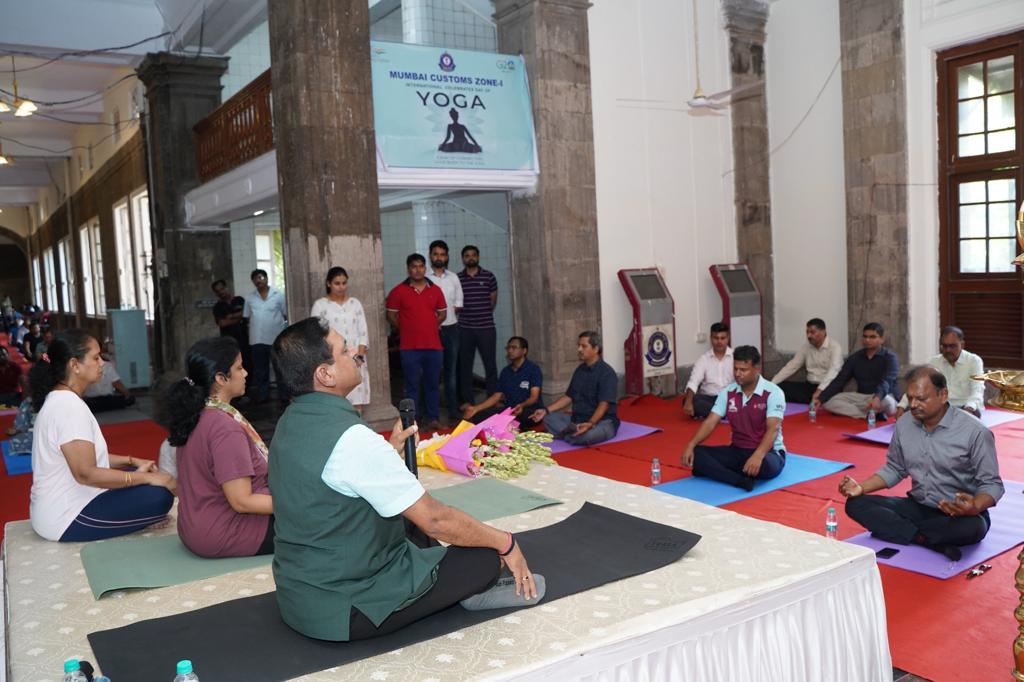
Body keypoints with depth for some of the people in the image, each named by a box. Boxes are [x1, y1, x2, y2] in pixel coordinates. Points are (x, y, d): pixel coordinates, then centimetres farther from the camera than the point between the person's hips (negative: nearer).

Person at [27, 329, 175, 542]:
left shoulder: (60, 400, 10)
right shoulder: (69, 406, -22)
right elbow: (85, 474, -26)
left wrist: (133, 461, 5)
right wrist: (146, 477, -21)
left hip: (58, 508, 10)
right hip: (67, 519, -10)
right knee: (160, 496, -19)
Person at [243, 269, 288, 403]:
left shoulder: (278, 295, -2)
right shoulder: (249, 298, 6)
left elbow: (286, 315, 0)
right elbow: (246, 317, 9)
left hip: (277, 339, -2)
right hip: (257, 340, 2)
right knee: (260, 370, 9)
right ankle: (262, 396, 18)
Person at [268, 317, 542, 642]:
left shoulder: (290, 422, 1)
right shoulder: (352, 439, -27)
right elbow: (435, 520, -21)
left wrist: (390, 449, 10)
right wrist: (506, 542, -8)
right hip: (344, 610, -9)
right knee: (486, 556, -3)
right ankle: (474, 590, 28)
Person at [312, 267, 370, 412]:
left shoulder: (355, 303, 12)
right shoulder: (320, 305, 3)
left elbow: (363, 333, 9)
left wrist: (359, 356, -4)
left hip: (355, 361, 3)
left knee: (357, 402, 1)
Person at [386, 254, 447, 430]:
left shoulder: (435, 290, 7)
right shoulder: (398, 291, -2)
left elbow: (442, 313, 15)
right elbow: (391, 316, 2)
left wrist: (428, 327, 10)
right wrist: (407, 330, 7)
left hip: (433, 345, 3)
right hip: (409, 347, -3)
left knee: (433, 384, 8)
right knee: (412, 385, 3)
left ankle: (433, 418, 17)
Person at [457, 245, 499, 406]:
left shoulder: (489, 276, 3)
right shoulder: (457, 278, 4)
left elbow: (493, 300, 9)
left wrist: (482, 314, 8)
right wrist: (468, 314, 1)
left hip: (486, 327, -1)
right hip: (464, 329, 1)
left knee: (490, 364, 0)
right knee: (465, 365, 6)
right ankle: (467, 401, 15)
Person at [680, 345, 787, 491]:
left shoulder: (773, 393, -14)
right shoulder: (728, 392, 2)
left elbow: (773, 429, -25)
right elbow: (711, 422, -1)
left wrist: (757, 456, -42)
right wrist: (691, 445, -18)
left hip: (767, 452, -5)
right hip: (737, 451, 5)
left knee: (765, 465, -42)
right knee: (696, 453, -19)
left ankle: (713, 471, -23)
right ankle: (740, 480, -33)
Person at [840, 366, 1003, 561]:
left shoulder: (974, 431, -16)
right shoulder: (904, 424, -1)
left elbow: (992, 484, -12)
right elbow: (895, 469, 12)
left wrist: (975, 507, -35)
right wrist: (862, 487, -4)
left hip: (958, 514, -5)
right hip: (917, 507, 5)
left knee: (972, 527, -40)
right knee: (855, 503, -14)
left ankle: (894, 529, -20)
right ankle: (928, 540, -24)